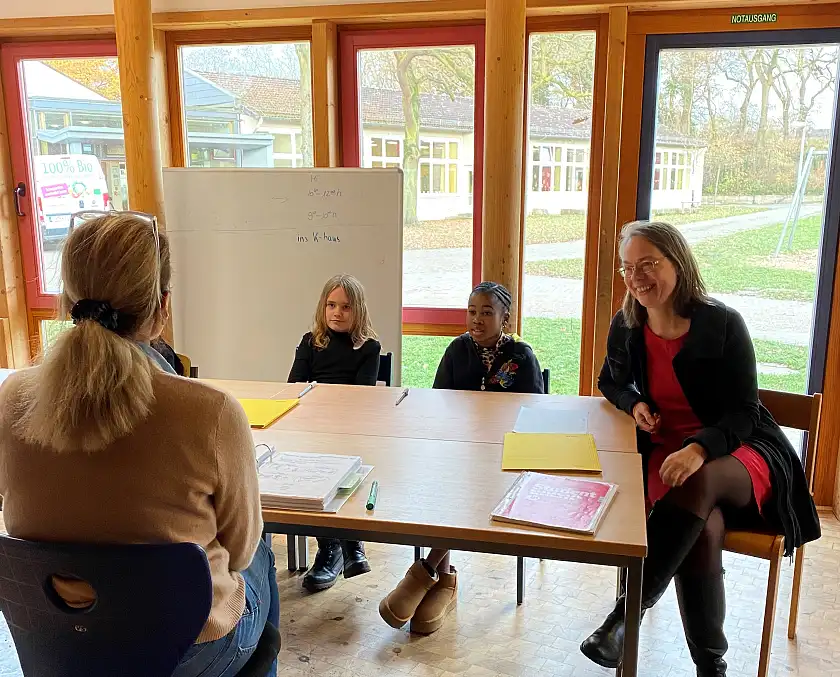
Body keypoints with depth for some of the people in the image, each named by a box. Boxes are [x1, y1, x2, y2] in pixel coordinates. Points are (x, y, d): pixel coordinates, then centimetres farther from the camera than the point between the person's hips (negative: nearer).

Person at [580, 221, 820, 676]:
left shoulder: (722, 324, -11)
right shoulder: (626, 328, 0)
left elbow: (743, 413, -12)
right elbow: (611, 383, 20)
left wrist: (699, 449, -32)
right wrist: (633, 403, -5)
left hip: (739, 450, -2)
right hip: (665, 452, 2)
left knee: (700, 483, -39)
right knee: (703, 528, -31)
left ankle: (627, 610, -34)